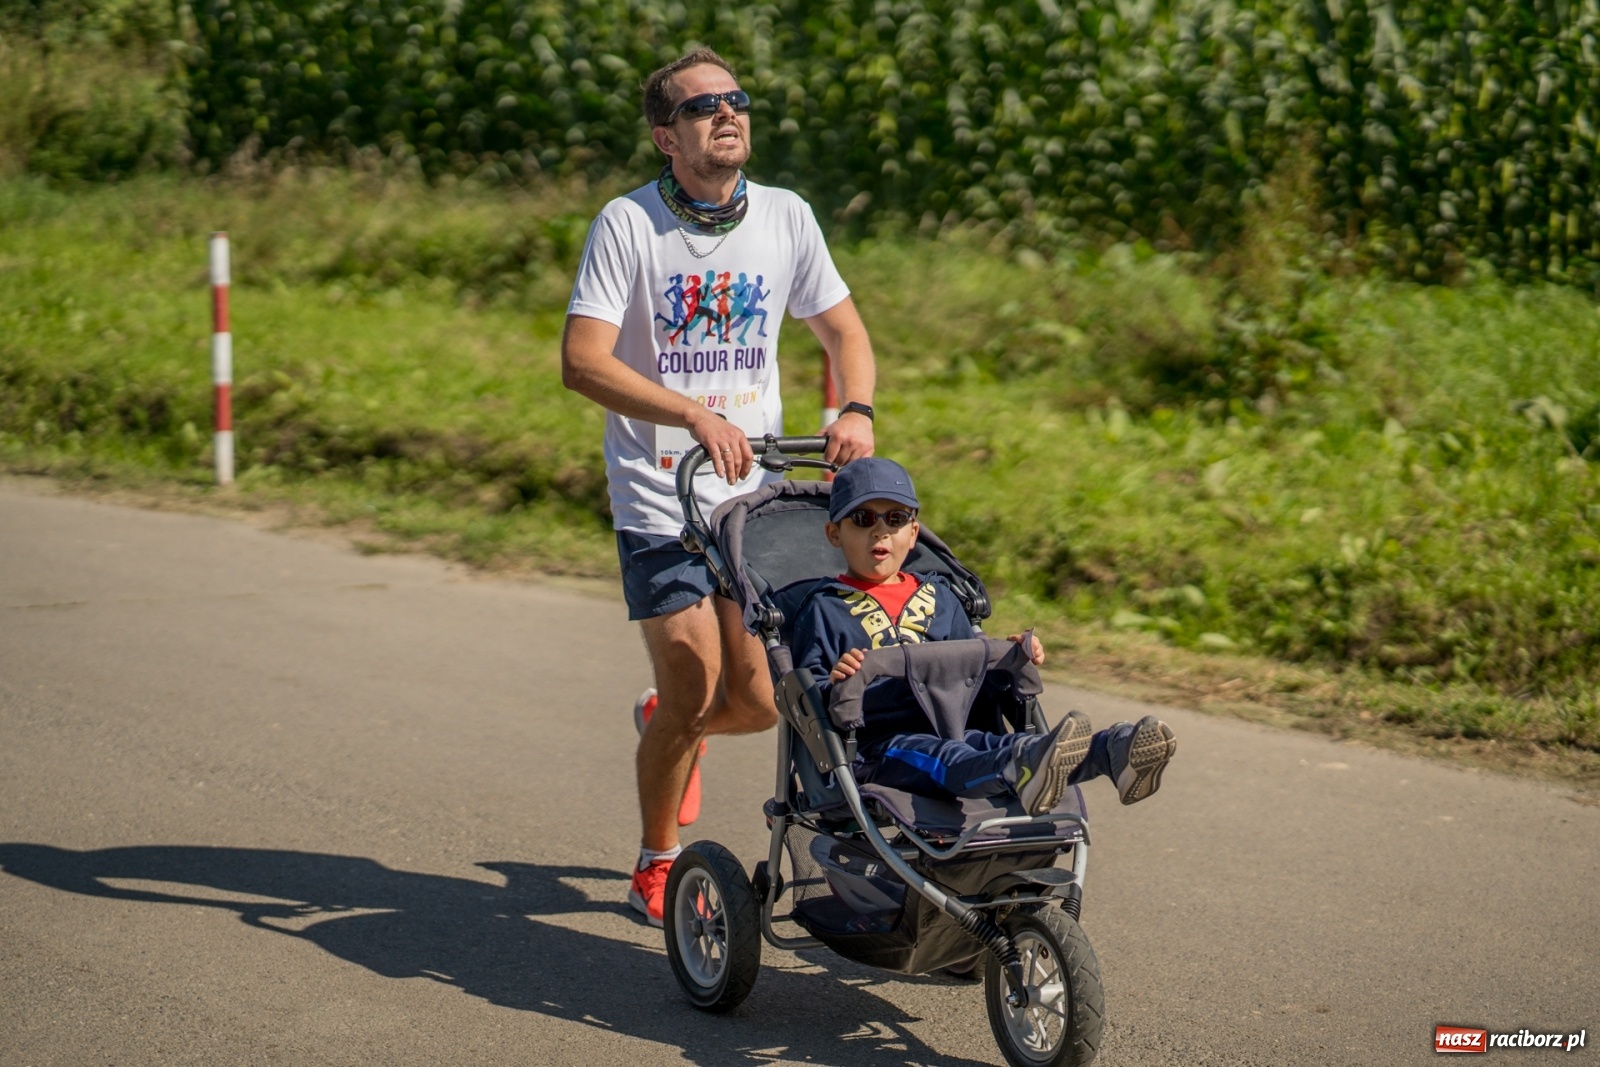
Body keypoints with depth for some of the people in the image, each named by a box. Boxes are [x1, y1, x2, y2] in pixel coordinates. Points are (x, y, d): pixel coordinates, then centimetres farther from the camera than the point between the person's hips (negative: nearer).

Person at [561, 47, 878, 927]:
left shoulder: (785, 217, 3)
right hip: (659, 500, -4)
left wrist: (856, 411, -8)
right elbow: (583, 362, -19)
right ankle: (657, 863, 19)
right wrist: (696, 414, -31)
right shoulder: (627, 225, -11)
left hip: (755, 492, 4)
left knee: (757, 701, 2)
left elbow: (843, 329, 13)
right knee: (693, 693, -5)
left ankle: (666, 725, 37)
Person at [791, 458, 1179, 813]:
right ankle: (1022, 771, -69)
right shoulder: (825, 608, 8)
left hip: (954, 734, 5)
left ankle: (1116, 753, -52)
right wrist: (834, 685, -22)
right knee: (937, 758, -37)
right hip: (874, 748, -5)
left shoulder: (938, 596, 23)